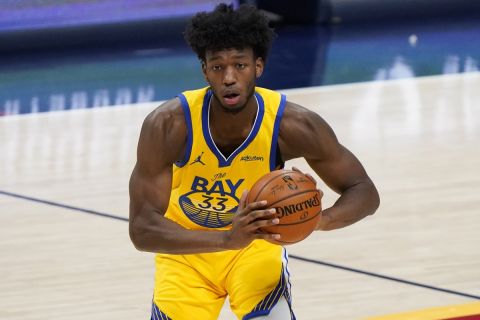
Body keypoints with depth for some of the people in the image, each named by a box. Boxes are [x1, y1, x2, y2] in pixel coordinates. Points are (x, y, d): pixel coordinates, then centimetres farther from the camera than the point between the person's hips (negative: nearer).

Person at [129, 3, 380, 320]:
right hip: (186, 247, 0)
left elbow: (365, 192, -16)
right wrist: (228, 238, -47)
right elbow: (141, 229, -32)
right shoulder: (169, 125, -30)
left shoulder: (292, 124, -26)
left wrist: (319, 219, -40)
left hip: (258, 245, 0)